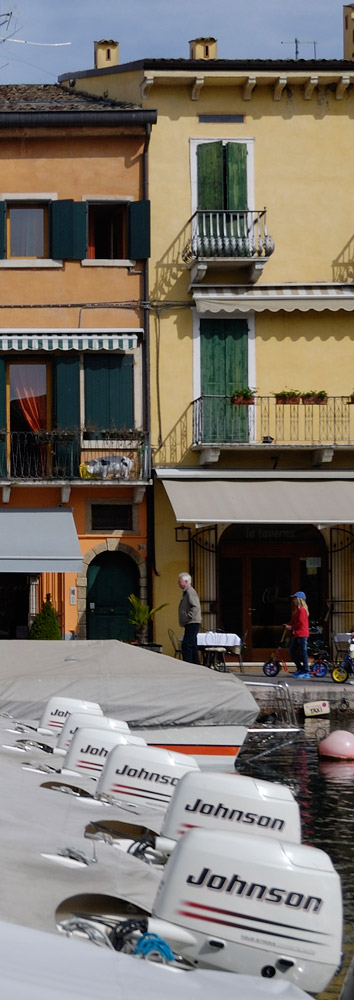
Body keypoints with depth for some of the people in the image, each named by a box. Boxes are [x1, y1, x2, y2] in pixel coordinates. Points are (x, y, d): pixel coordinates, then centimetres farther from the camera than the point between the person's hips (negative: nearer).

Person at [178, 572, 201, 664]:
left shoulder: (190, 592, -12)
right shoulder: (186, 592, 19)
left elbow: (196, 607, -22)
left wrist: (188, 617, -21)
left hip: (192, 623, -10)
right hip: (189, 624, 10)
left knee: (186, 646, -13)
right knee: (193, 646, 11)